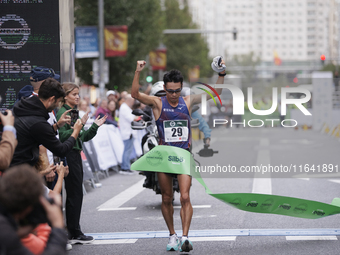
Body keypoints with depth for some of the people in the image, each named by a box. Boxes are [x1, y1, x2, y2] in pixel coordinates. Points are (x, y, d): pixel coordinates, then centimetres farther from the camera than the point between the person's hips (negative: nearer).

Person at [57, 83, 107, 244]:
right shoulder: (63, 113, -11)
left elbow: (84, 137, 20)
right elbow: (63, 136, -21)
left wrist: (95, 126, 9)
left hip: (75, 155, 10)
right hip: (69, 156, -10)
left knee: (74, 196, 11)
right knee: (75, 195, -8)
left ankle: (73, 232, 15)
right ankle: (74, 234, -4)